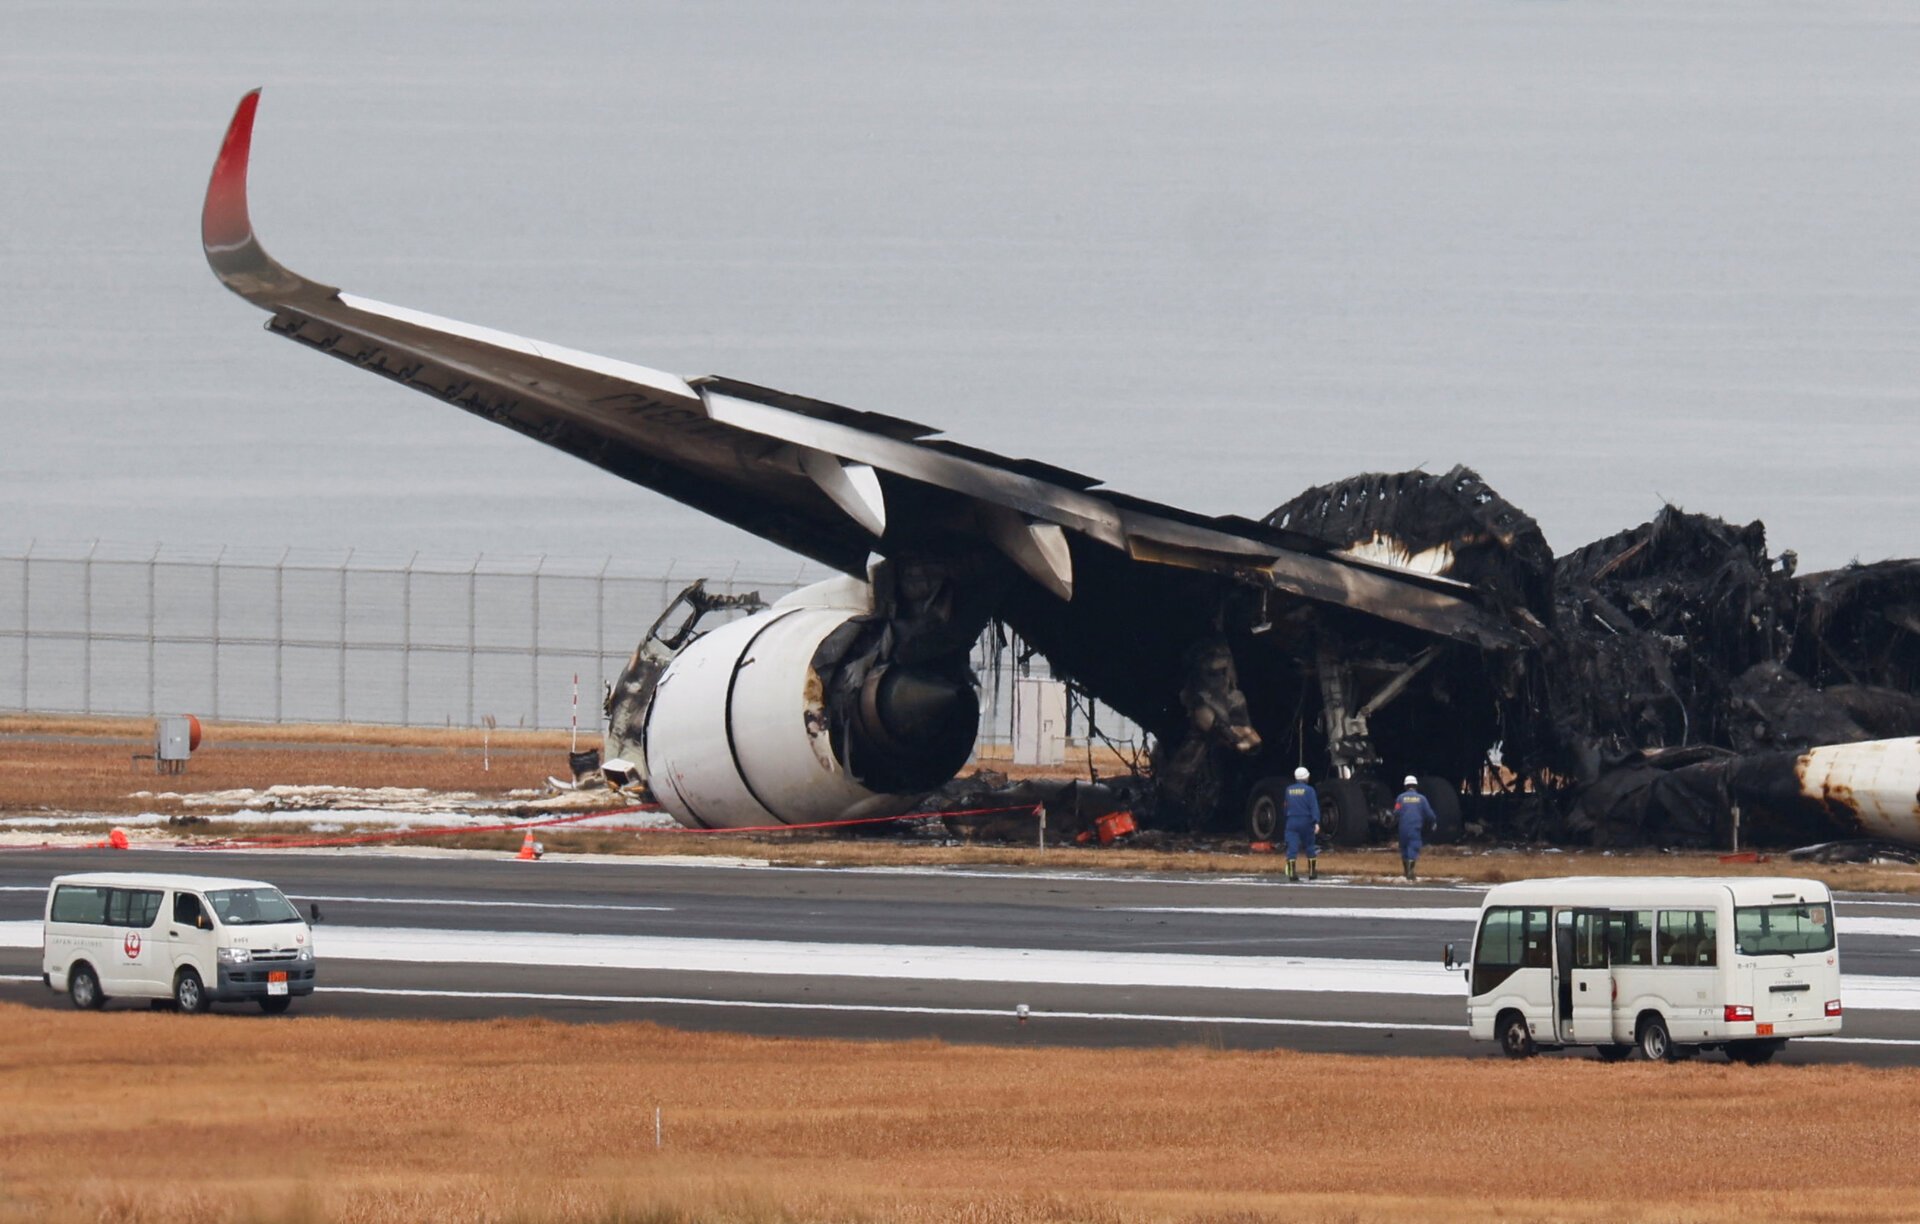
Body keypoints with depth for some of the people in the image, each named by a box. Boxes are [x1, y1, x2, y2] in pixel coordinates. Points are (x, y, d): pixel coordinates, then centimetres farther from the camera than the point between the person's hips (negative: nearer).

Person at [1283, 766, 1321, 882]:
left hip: (1292, 822, 2)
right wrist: (1316, 822, -19)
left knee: (1292, 848, -3)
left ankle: (1292, 873, -15)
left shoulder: (1289, 790, 7)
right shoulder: (1309, 790, -6)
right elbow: (1314, 807, -14)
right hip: (1306, 821, -2)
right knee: (1309, 847, 11)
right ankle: (1312, 873, 18)